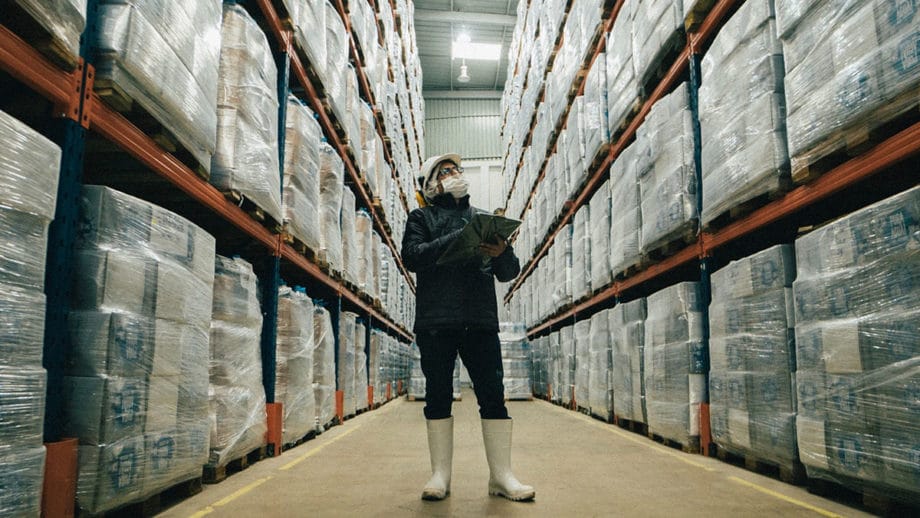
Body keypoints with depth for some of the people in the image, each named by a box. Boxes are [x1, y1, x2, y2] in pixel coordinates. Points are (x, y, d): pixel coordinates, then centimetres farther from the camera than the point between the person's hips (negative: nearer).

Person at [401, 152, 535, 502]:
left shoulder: (485, 219, 20)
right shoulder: (422, 217, 13)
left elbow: (510, 272, 14)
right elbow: (412, 257, -6)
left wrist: (502, 254, -10)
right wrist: (458, 238, -15)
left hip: (481, 320, 2)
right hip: (435, 321, -2)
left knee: (493, 396, -1)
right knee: (438, 397, 3)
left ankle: (501, 476, 7)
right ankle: (440, 475, 13)